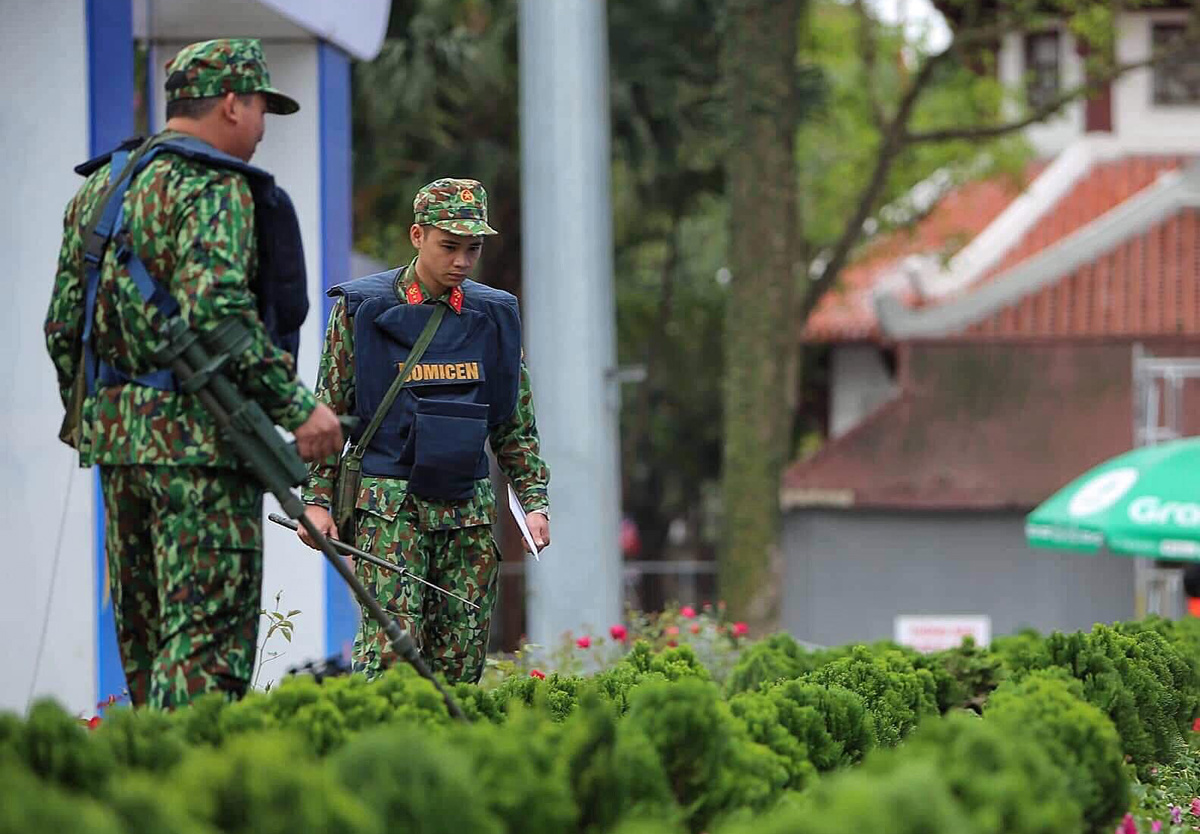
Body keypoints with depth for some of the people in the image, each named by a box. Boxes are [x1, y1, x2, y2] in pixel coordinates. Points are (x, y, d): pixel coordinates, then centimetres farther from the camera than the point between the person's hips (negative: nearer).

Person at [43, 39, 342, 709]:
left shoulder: (99, 188, 16)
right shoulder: (213, 188, -11)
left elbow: (64, 324, 18)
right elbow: (216, 311, -24)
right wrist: (297, 406, -23)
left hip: (113, 425, 9)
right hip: (196, 436, -9)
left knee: (145, 627, 15)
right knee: (209, 630, -10)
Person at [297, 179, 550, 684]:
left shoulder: (495, 316, 11)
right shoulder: (361, 309, 1)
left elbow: (516, 424, 18)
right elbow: (329, 412, 3)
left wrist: (535, 500, 9)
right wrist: (317, 499, -3)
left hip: (469, 508, 4)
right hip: (388, 504, -4)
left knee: (460, 661, 1)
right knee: (390, 646, -17)